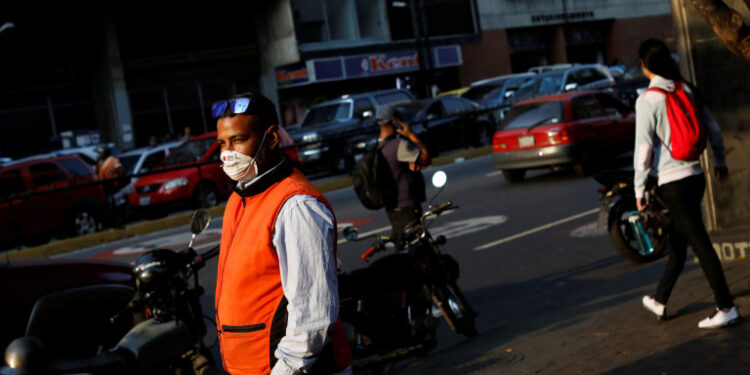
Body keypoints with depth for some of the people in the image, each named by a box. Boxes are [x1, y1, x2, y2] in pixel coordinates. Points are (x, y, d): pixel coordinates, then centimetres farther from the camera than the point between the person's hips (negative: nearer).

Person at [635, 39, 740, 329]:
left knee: (699, 242, -5)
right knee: (677, 242, 16)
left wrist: (639, 190, -6)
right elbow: (712, 128, 13)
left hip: (672, 182, -7)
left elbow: (644, 149, -14)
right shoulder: (686, 90, 7)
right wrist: (720, 162, 27)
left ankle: (726, 307, -3)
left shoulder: (647, 100, -12)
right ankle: (659, 301, 29)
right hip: (695, 176, 7)